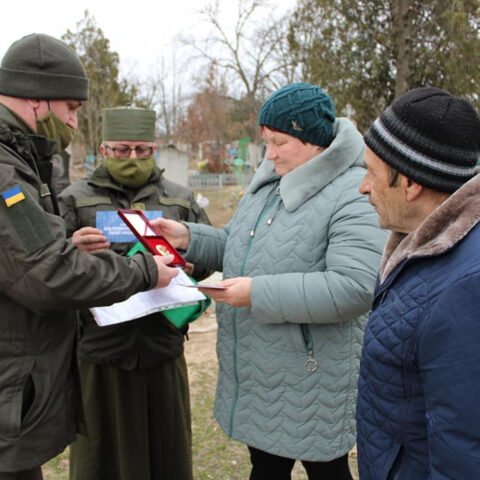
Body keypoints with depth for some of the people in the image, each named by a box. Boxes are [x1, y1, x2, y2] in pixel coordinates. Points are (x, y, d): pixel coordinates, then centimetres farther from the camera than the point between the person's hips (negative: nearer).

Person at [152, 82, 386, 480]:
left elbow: (355, 289, -29)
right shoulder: (268, 183, 8)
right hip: (259, 372, 8)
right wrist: (189, 237, 0)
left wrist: (258, 294, -27)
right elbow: (241, 250, 18)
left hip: (312, 379, -7)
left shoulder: (354, 197, -19)